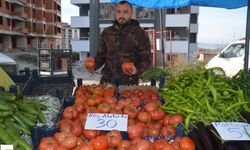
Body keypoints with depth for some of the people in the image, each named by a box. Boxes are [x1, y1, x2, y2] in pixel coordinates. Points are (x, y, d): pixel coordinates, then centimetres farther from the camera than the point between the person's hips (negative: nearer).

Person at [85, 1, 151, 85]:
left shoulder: (139, 33, -1)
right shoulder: (106, 32, 8)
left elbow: (146, 59, -2)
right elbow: (101, 56, 14)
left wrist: (137, 70, -21)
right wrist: (94, 66, -7)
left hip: (129, 83, -2)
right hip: (107, 81, 3)